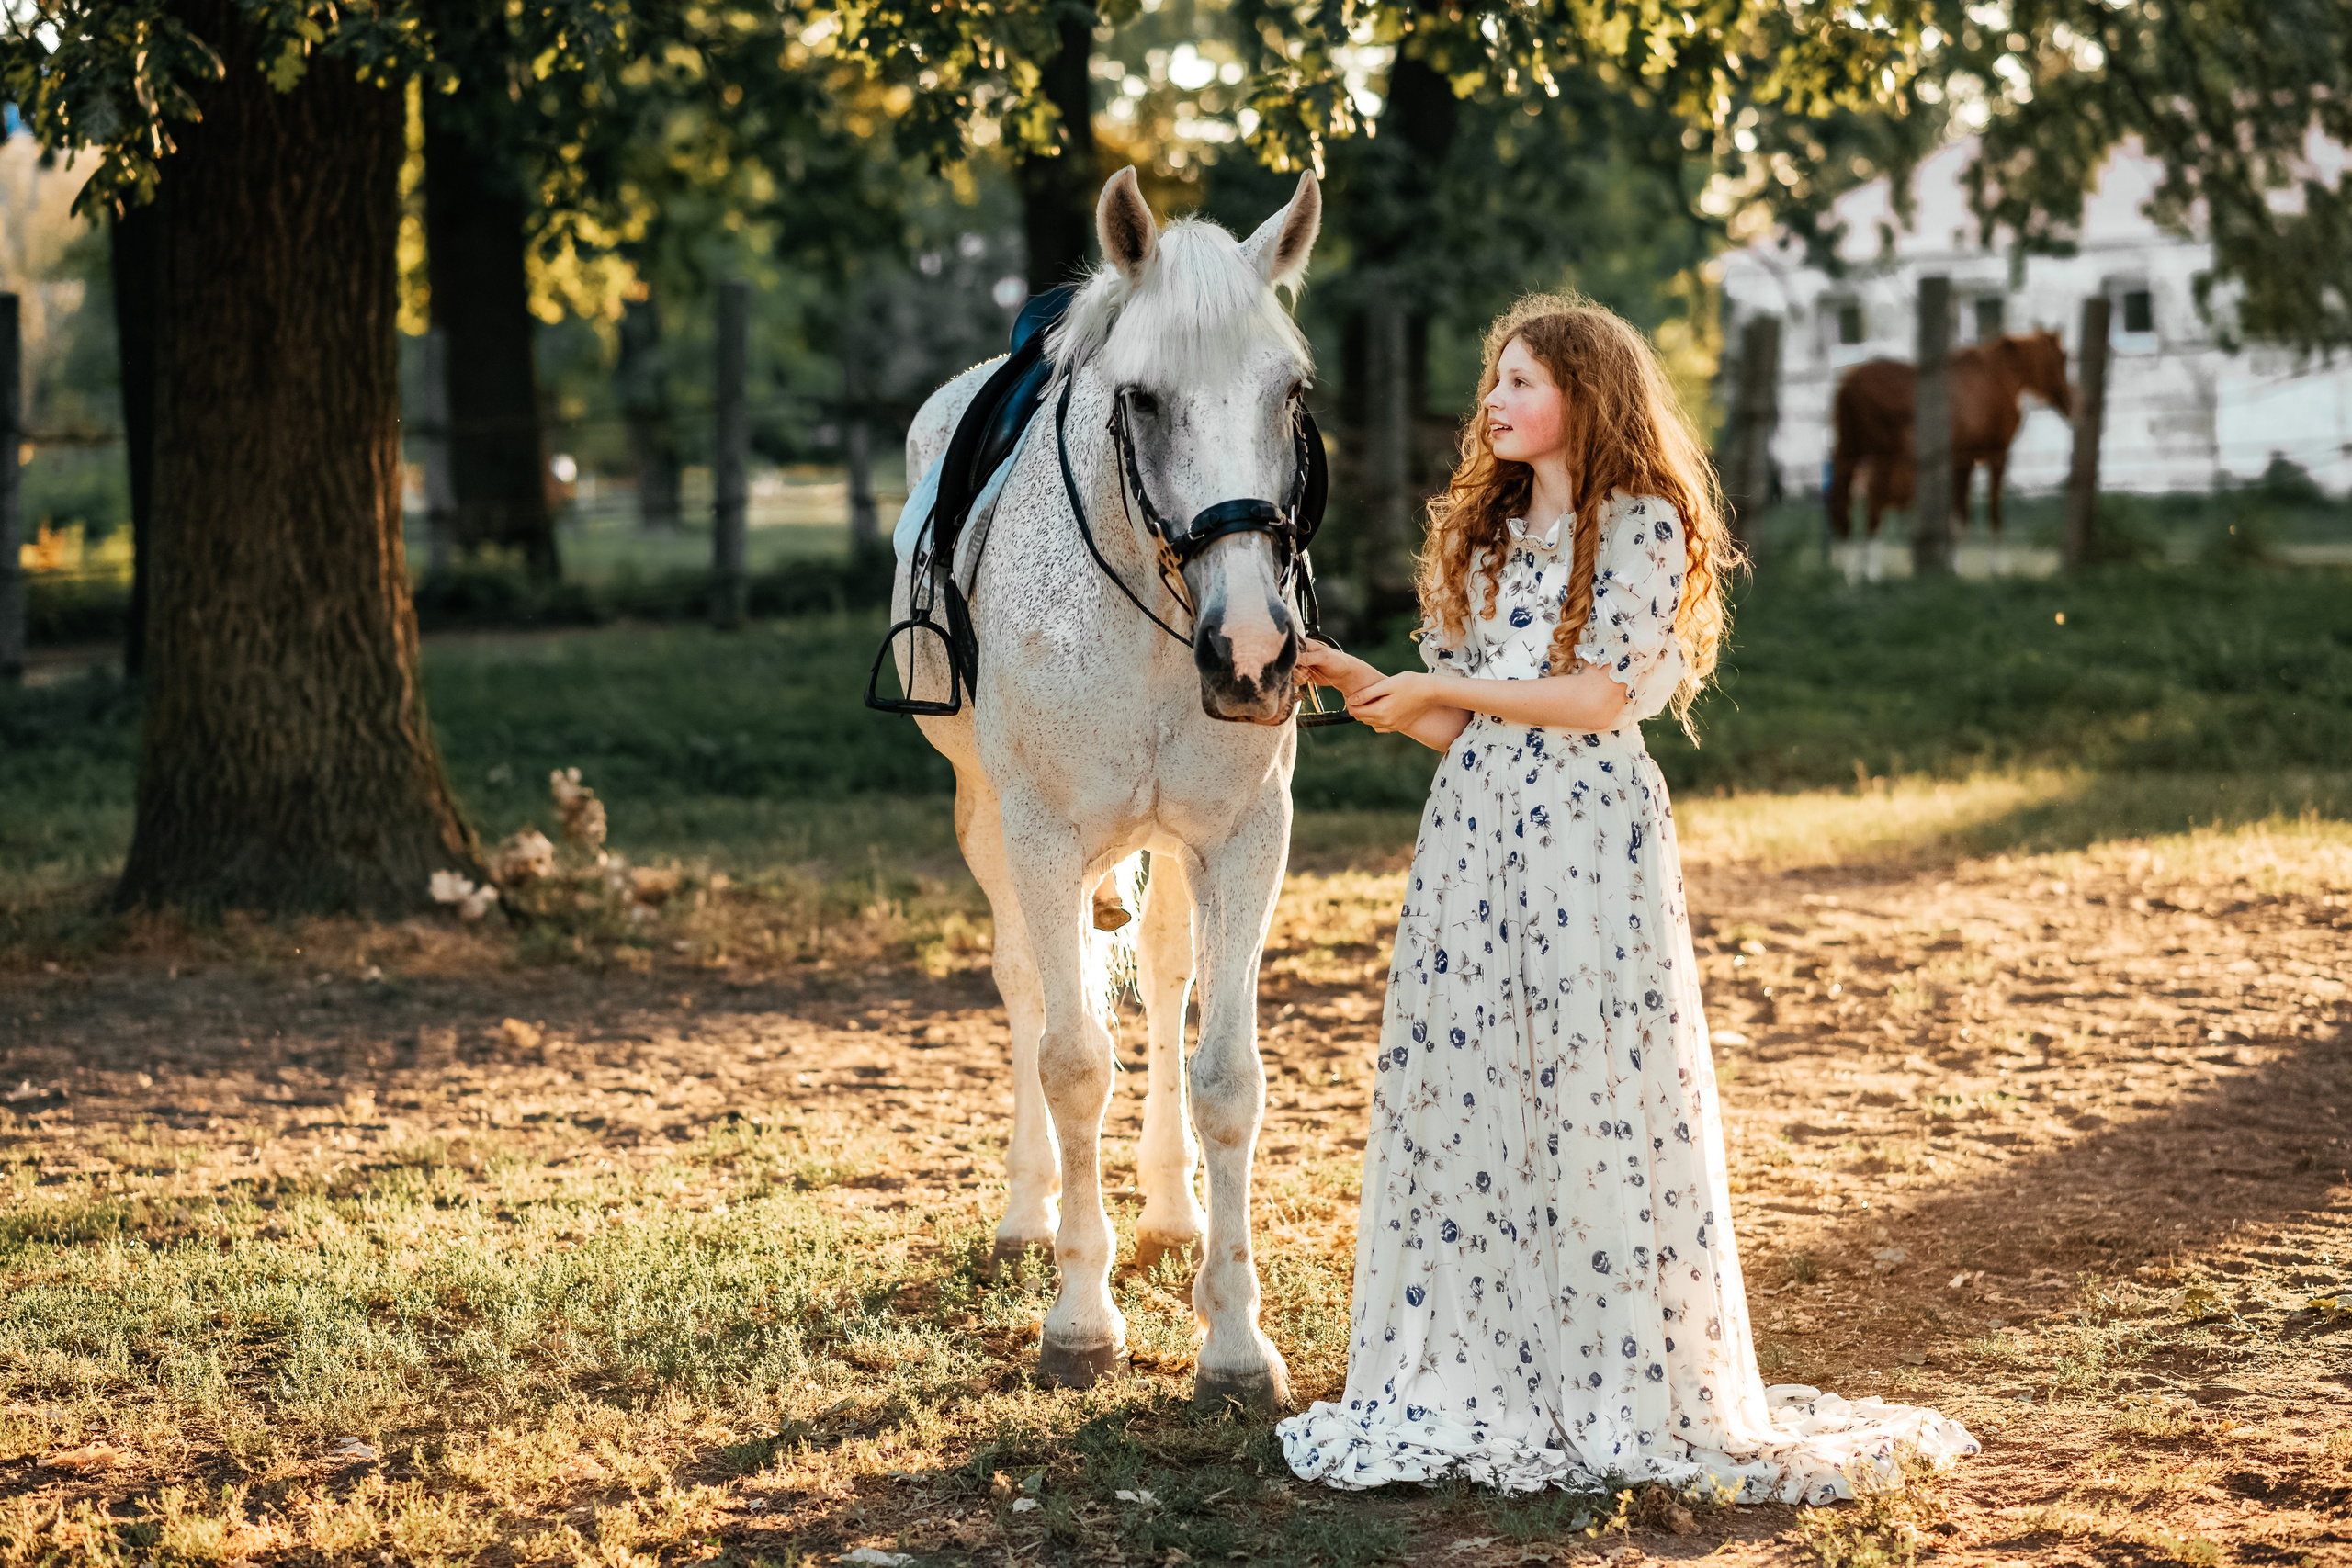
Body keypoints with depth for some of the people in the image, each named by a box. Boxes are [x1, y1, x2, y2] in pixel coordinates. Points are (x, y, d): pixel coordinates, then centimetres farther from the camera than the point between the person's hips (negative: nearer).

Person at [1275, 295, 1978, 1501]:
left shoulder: (1642, 527, -2)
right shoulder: (1482, 535, 17)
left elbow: (1600, 696, -12)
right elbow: (1456, 728, 16)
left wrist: (1440, 689, -8)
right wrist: (1364, 686, 1)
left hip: (1588, 831, -6)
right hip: (1474, 829, 6)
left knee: (1594, 1097, -6)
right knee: (1459, 1090, 3)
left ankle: (1630, 1394, 3)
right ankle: (1473, 1380, 10)